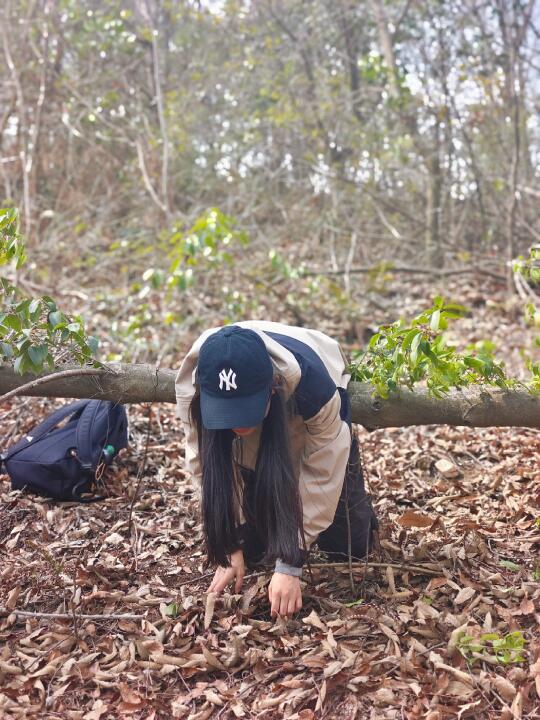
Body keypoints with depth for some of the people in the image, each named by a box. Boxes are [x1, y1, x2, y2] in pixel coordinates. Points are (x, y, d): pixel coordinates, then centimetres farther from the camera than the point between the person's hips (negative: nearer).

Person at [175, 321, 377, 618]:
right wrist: (232, 545, -25)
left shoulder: (309, 382, -44)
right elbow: (207, 465, -25)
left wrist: (290, 564, -34)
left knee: (348, 545, 0)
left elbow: (321, 474, -34)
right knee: (250, 546, -2)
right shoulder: (192, 388, -38)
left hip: (308, 425, -1)